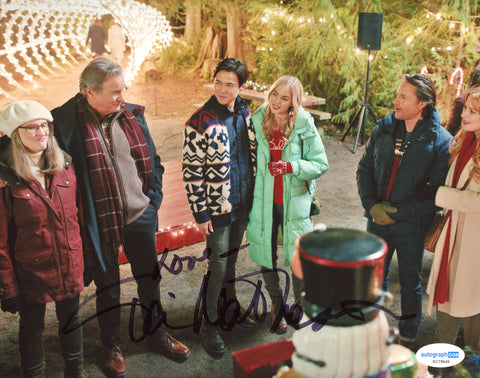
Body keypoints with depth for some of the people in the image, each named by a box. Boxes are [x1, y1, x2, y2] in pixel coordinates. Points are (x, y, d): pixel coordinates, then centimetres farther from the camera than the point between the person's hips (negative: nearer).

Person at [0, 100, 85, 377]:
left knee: (71, 320, 20)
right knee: (32, 326, 16)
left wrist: (83, 259, 8)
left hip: (70, 267, 4)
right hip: (31, 270, -4)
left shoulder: (64, 165, -1)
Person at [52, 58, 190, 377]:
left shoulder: (132, 115, 0)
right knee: (107, 284, 15)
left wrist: (154, 196, 3)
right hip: (100, 220, -4)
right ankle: (112, 346, 36)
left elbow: (151, 159, 9)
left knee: (149, 278, 19)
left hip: (141, 215, 4)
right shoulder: (66, 120, -14)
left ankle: (157, 335, 41)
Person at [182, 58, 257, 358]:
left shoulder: (246, 113, 3)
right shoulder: (200, 122, -16)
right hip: (217, 208, -6)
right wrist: (200, 213, -14)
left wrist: (254, 195, 14)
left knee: (231, 260, 20)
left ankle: (231, 310, 38)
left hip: (243, 204, 6)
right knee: (218, 266, 3)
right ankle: (210, 324, 21)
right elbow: (192, 172, -14)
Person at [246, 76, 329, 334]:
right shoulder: (257, 122, -1)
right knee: (265, 255, 11)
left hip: (294, 201, -2)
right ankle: (277, 305, 36)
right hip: (263, 201, 2)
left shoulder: (304, 126, -6)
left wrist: (291, 166, -20)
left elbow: (321, 164, -5)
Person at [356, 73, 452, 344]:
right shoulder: (384, 129, 0)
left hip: (413, 224, -3)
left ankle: (408, 335, 36)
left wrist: (398, 212, -17)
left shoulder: (441, 141, -13)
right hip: (378, 220, 4)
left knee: (410, 282, 14)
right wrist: (372, 205, -9)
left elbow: (437, 193, -14)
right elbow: (364, 169, 4)